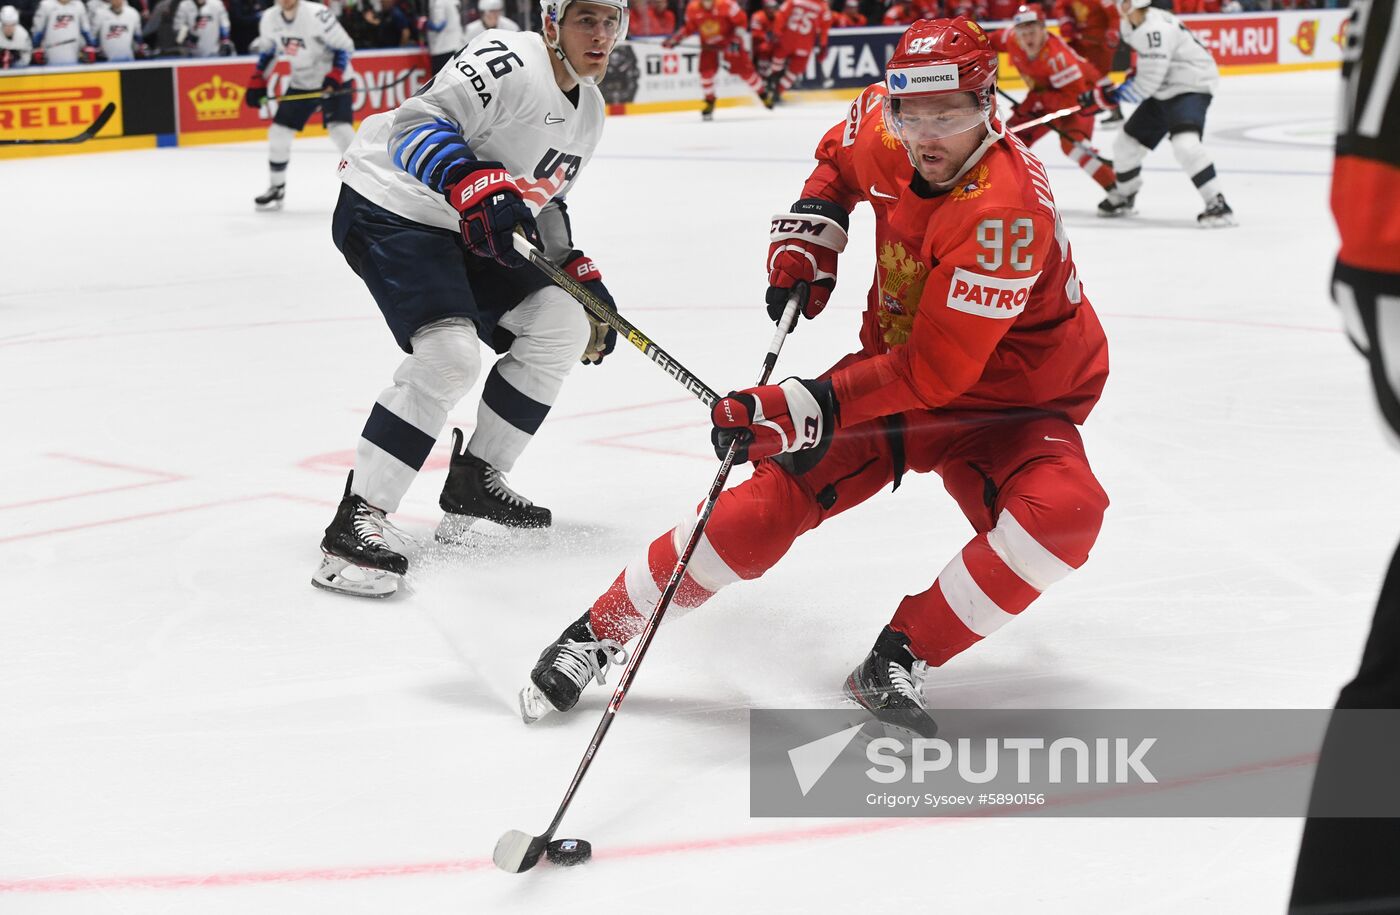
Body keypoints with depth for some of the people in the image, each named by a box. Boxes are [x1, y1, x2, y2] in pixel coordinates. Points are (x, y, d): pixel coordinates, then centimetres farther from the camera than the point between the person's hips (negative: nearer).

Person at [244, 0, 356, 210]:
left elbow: (344, 47, -18)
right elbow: (266, 52, 12)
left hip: (333, 81, -6)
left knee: (340, 130, -21)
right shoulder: (269, 18, -5)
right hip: (300, 83, 6)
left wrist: (335, 77, -28)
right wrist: (257, 84, 6)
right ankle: (276, 189, 18)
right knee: (279, 132, 2)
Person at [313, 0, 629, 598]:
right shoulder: (512, 62, -20)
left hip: (464, 231, 10)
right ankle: (356, 520, -23)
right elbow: (418, 125, -30)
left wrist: (581, 277, 18)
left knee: (560, 321, 4)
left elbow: (542, 200, 24)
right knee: (449, 355, -26)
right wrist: (475, 186, -44)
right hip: (391, 207, -10)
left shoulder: (588, 108, 11)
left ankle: (474, 480, 14)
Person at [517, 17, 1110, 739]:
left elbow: (934, 371, -34)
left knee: (1060, 514, -33)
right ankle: (600, 631, 0)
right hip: (899, 366, 4)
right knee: (775, 494, -13)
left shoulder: (1005, 212, -33)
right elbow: (840, 151, 17)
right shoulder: (884, 135, -12)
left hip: (1008, 401, -4)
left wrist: (804, 407, -38)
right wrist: (810, 230, 0)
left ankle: (899, 658, -19)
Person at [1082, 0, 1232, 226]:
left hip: (1192, 87, -10)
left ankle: (1217, 204, -27)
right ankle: (1123, 197, 39)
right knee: (1127, 141, 15)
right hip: (1163, 90, 10)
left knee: (1185, 144, -32)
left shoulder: (1155, 30, -28)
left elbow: (1147, 84, -26)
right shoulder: (1130, 26, 2)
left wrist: (1109, 95, -19)